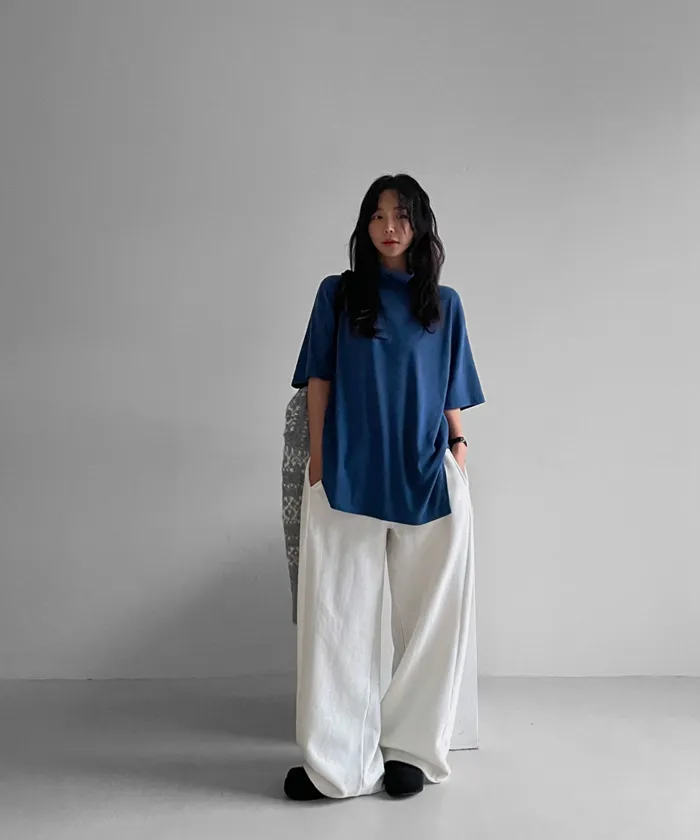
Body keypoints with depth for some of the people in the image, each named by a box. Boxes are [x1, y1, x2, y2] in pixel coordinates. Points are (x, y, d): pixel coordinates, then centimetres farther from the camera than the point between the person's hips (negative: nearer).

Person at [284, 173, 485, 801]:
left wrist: (459, 448, 1)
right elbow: (319, 381, 5)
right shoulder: (338, 293, 7)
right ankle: (340, 762, 12)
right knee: (338, 614, 1)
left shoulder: (444, 303, 10)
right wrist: (317, 462, -1)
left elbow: (451, 393, 12)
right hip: (347, 479, -1)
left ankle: (411, 749, 22)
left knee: (425, 617, 6)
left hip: (428, 478, 1)